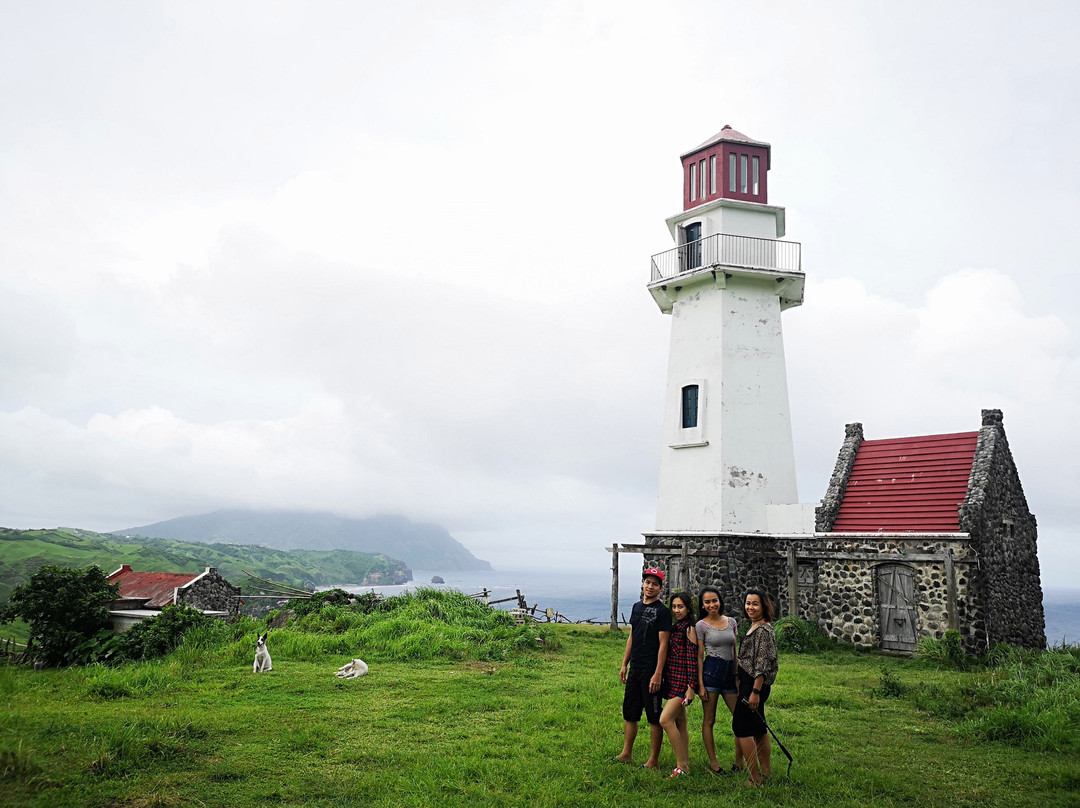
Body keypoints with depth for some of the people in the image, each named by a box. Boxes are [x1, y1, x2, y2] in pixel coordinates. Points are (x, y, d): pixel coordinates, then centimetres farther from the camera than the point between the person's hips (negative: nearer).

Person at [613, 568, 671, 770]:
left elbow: (663, 644, -14)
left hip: (651, 671, -7)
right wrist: (624, 664, 16)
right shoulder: (637, 607, 11)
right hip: (635, 669, 7)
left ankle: (653, 760, 11)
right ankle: (626, 754, 26)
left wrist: (658, 673, -19)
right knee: (629, 712, 14)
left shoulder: (662, 611, -10)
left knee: (654, 716, 2)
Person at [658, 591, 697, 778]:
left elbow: (692, 659, -13)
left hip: (683, 681, -9)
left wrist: (691, 686, -17)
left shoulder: (689, 629, -10)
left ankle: (682, 766, -7)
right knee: (680, 724, 13)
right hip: (672, 680, 9)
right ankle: (685, 764, 20)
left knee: (665, 720, -15)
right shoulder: (673, 627, 14)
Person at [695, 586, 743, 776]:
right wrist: (700, 684, -7)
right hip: (711, 671, -4)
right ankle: (713, 763, 13)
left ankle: (738, 762, 16)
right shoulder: (701, 625, -3)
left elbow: (734, 652, 16)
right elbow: (699, 656, -3)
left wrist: (738, 676, 14)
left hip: (730, 673, 5)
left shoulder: (731, 622, 9)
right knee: (709, 719, 2)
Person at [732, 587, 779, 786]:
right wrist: (738, 672, 24)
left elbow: (762, 664, -21)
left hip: (754, 685, -10)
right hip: (750, 683, 10)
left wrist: (755, 691, -22)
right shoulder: (754, 627, 12)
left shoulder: (763, 630, -18)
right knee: (758, 728, 16)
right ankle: (765, 772, 25)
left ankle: (755, 778, -1)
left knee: (742, 728, -6)